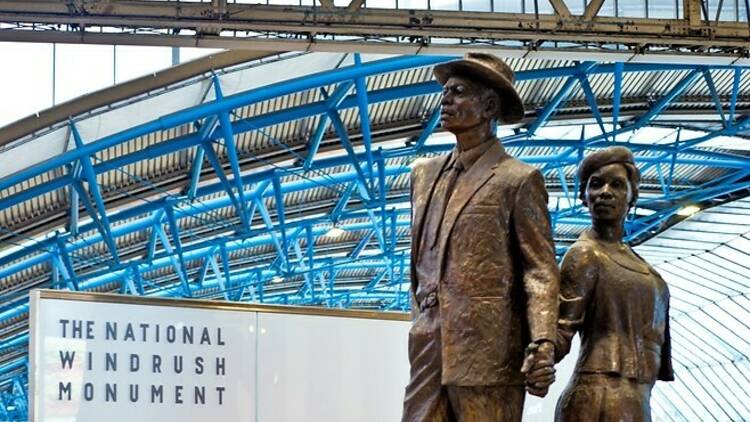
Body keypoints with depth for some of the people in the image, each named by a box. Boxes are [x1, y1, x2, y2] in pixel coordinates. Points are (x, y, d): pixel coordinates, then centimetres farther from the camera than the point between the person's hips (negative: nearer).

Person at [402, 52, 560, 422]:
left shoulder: (518, 180, 1)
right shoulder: (424, 175, 20)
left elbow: (540, 270, -4)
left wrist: (543, 343, -16)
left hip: (487, 352, -5)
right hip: (429, 350, 5)